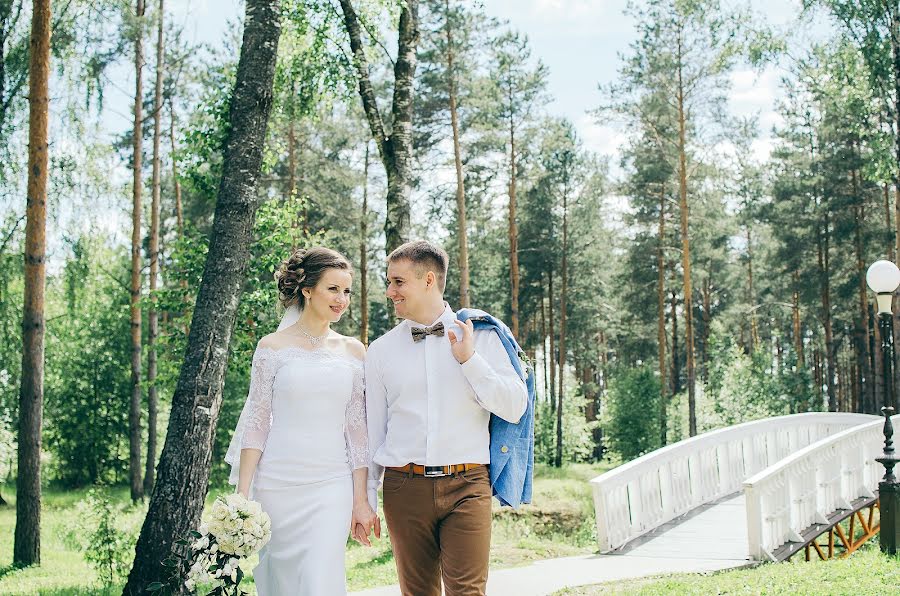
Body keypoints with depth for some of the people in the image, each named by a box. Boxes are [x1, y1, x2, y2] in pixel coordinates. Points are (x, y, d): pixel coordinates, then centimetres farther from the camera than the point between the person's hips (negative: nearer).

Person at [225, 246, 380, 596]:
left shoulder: (353, 352, 7)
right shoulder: (273, 347, 1)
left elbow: (358, 430, 7)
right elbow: (255, 424, 0)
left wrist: (361, 500, 3)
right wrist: (243, 497, -5)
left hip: (332, 487, 1)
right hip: (277, 484, -1)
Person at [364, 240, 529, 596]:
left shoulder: (480, 337, 4)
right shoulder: (381, 350, 8)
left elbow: (515, 409, -1)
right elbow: (371, 429, 11)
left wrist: (470, 359, -9)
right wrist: (365, 499, 9)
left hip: (467, 486, -2)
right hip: (404, 487, 2)